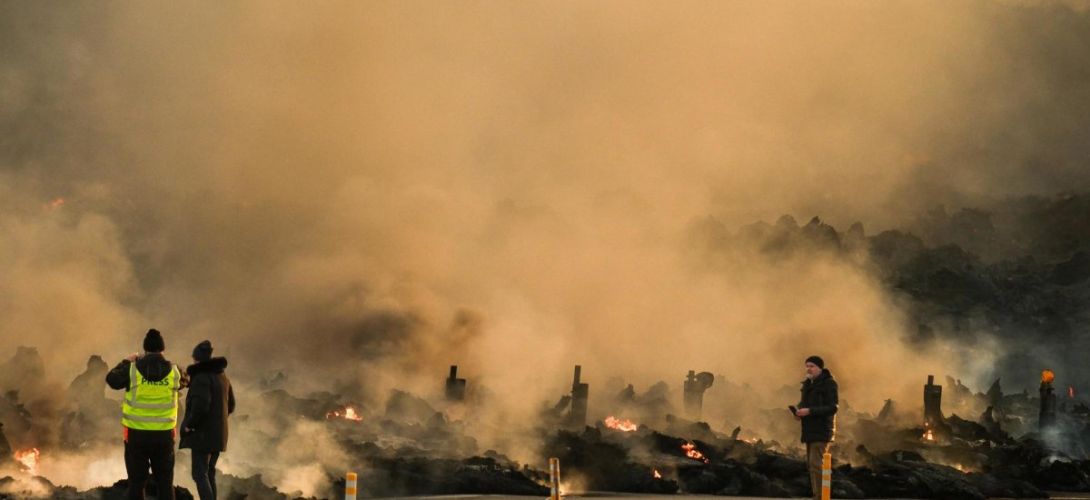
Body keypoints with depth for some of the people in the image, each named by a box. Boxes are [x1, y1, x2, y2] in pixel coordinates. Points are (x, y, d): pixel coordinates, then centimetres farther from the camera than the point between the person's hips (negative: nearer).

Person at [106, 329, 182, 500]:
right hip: (164, 434, 1)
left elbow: (112, 380, 5)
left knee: (137, 482, 6)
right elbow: (179, 384, 17)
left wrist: (126, 362, 20)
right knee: (165, 482, 9)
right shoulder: (172, 370, -4)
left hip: (136, 434, -1)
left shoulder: (133, 369, -9)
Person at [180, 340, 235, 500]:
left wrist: (189, 424, -14)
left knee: (199, 474, -9)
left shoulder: (201, 377, -15)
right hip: (218, 433, 8)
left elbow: (201, 405, -26)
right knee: (209, 473, 15)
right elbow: (230, 406, 19)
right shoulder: (222, 377, 12)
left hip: (203, 433, -8)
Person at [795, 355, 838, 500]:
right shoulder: (808, 384, 15)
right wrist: (799, 411, 2)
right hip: (810, 430, 9)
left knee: (816, 464, -16)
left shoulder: (829, 383, -10)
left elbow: (833, 407, -17)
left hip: (822, 430, -9)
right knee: (811, 464, 11)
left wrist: (809, 411, -23)